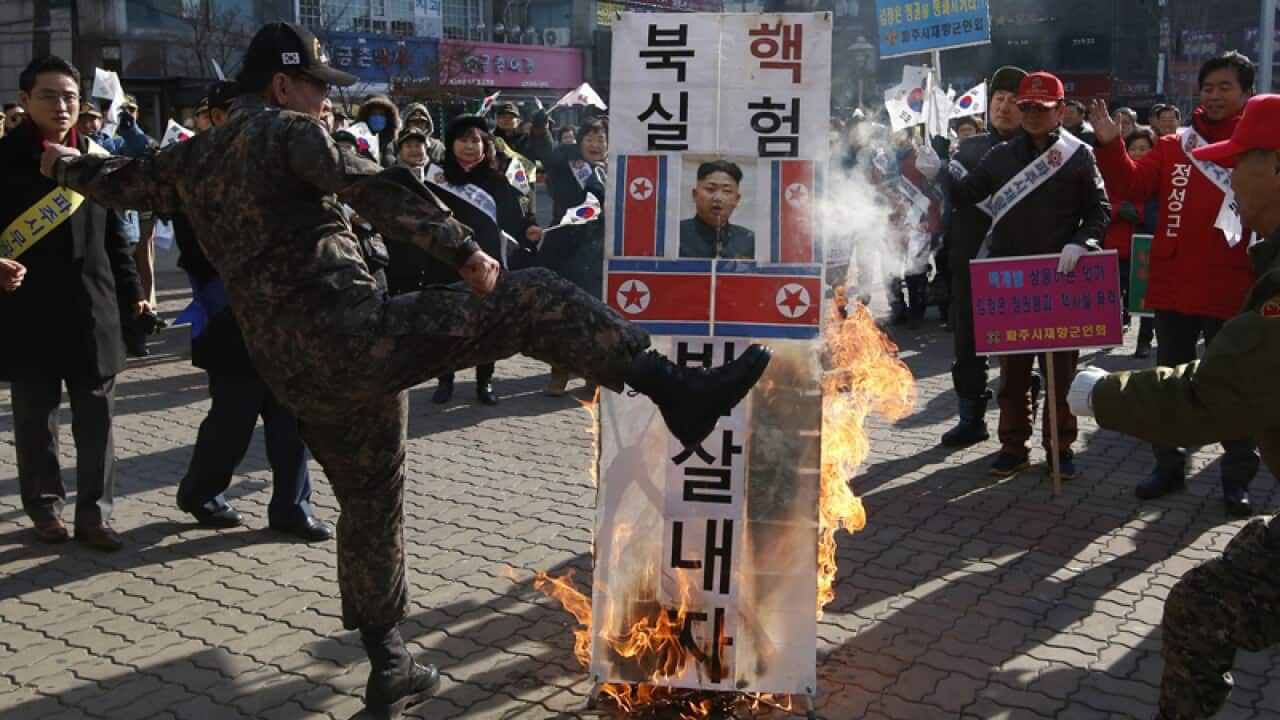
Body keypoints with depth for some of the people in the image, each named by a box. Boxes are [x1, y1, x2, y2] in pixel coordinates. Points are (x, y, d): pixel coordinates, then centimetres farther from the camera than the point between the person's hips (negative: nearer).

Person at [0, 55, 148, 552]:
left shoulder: (96, 157, 8)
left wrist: (131, 291, 10)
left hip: (92, 312, 2)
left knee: (96, 419, 4)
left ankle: (93, 512, 13)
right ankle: (45, 507, 24)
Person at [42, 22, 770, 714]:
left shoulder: (195, 159, 20)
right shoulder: (289, 132, -2)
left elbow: (122, 180, 38)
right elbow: (372, 187, -20)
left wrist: (65, 165, 60)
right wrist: (463, 247, -27)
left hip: (298, 370, 8)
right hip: (356, 333, -8)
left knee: (370, 506, 21)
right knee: (532, 300, -10)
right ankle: (682, 392, -24)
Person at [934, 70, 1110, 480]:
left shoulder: (1078, 155, 3)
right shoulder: (1001, 156, 11)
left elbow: (1100, 211, 1)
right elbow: (963, 195, 8)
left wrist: (1080, 243, -17)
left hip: (1060, 280, -2)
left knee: (1061, 367, 7)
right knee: (1012, 368, 7)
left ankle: (1060, 446, 19)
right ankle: (1014, 446, 17)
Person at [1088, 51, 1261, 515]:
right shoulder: (1173, 147, 7)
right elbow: (1133, 186, -2)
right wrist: (1110, 145, -15)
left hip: (1231, 290, -3)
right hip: (1172, 285, 3)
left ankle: (1237, 478, 21)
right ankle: (1168, 466, 28)